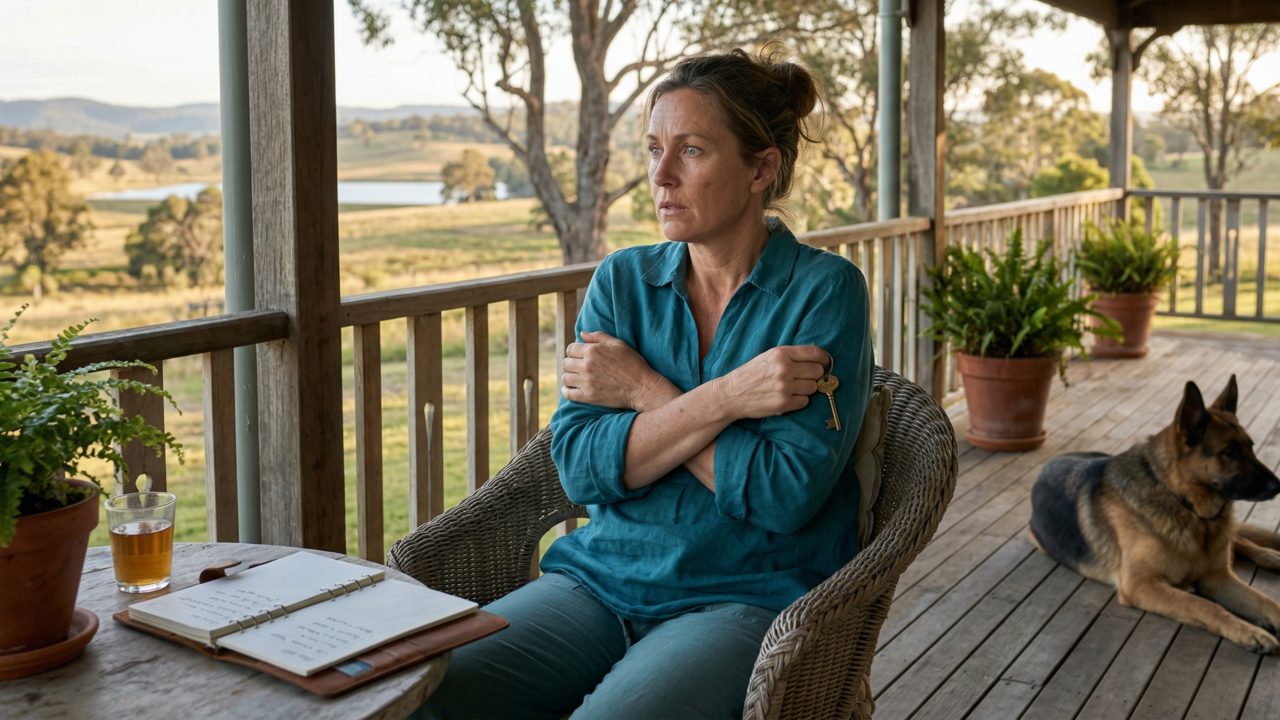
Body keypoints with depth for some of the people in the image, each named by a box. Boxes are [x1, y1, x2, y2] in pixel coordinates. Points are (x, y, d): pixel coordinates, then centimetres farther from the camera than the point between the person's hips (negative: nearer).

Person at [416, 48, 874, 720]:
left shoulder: (825, 288, -5)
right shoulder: (622, 279, 7)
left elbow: (785, 495, -16)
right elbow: (580, 468, -5)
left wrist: (643, 391, -9)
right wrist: (724, 397, -17)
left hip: (750, 597, -3)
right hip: (602, 581, 4)